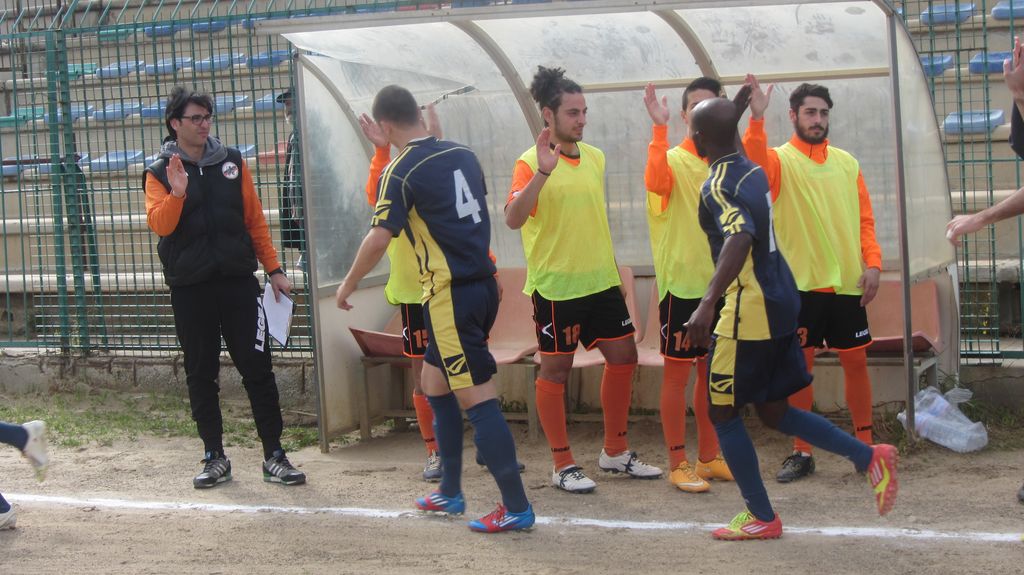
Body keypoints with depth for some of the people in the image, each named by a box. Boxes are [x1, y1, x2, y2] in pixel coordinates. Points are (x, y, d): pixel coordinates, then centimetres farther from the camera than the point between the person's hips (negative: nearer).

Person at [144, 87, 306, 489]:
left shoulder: (231, 163, 9)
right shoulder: (160, 174, 3)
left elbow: (255, 220, 11)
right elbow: (159, 225, -12)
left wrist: (274, 269, 7)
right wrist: (177, 193, -28)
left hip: (238, 282, 1)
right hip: (190, 289, -1)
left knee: (257, 369, -2)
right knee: (201, 375, 6)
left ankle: (274, 456, 4)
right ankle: (215, 458, 16)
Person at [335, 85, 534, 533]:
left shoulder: (402, 171, -12)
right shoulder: (462, 155, 8)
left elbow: (378, 239, -16)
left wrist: (348, 285, -2)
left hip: (451, 294, -8)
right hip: (482, 284, 8)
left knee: (477, 398, -6)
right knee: (434, 382, 20)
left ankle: (516, 507, -5)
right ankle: (450, 493, 26)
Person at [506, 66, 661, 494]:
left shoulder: (595, 157, 9)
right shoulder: (532, 162, -12)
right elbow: (513, 218, -27)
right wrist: (542, 173, -37)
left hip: (601, 281, 7)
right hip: (556, 285, -7)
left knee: (623, 356, 10)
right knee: (555, 370, 2)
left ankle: (615, 451, 24)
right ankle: (563, 465, 10)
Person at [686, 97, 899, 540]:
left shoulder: (717, 187, -16)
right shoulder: (753, 172, 10)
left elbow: (740, 237, -35)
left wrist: (708, 302, -43)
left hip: (749, 311, -9)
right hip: (781, 302, 9)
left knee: (722, 412, 4)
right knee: (773, 410, 17)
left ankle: (761, 518, 9)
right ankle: (869, 457, 10)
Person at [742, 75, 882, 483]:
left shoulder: (847, 162, 9)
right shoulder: (780, 160, -2)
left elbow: (865, 218, 10)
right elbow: (755, 163, -26)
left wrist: (872, 262, -3)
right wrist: (757, 118, -39)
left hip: (847, 283, 3)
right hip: (800, 284, -3)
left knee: (855, 361, 8)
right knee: (799, 365, 3)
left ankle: (865, 445, 20)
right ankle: (802, 452, 12)